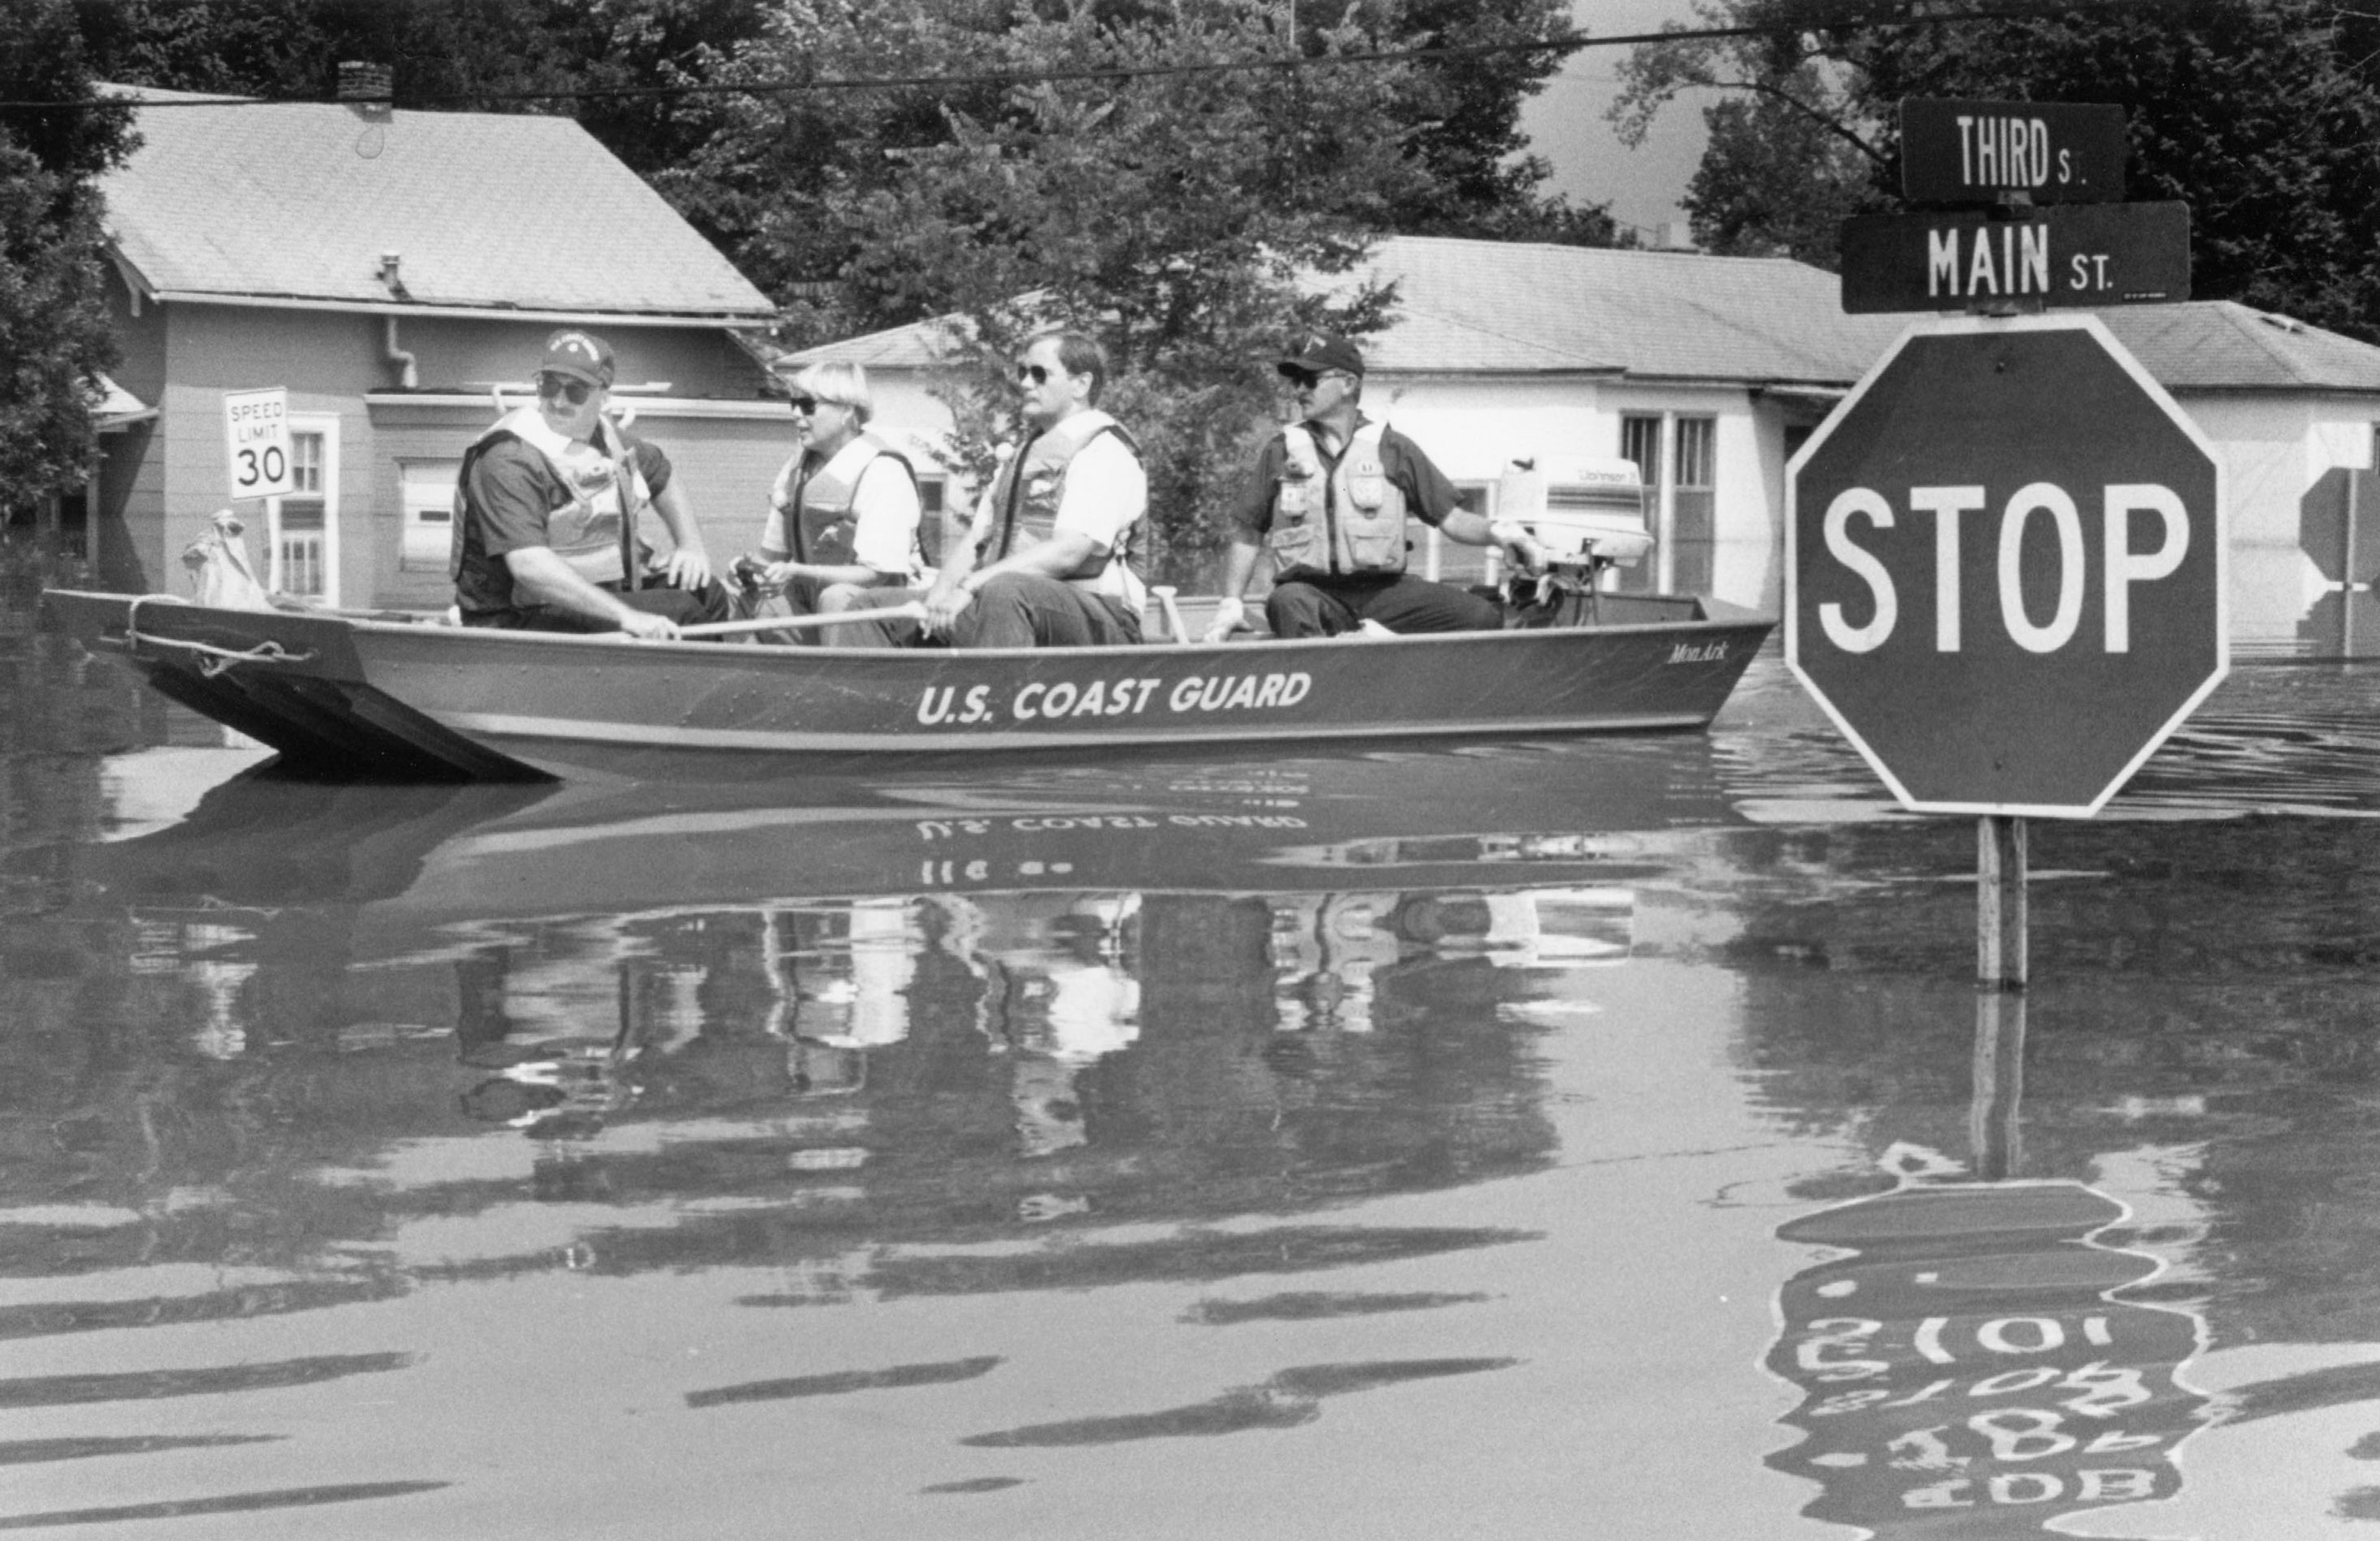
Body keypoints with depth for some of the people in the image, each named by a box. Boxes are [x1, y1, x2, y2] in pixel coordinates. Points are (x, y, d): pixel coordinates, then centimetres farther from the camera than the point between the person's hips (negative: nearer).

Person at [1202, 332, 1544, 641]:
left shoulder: (1393, 449, 11)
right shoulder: (1282, 451, 12)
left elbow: (1449, 517, 10)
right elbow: (1248, 535, 15)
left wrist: (1496, 533, -9)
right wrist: (1231, 603, 3)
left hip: (1382, 589, 1)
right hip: (1311, 589, -1)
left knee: (1483, 616, -22)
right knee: (1288, 604, -39)